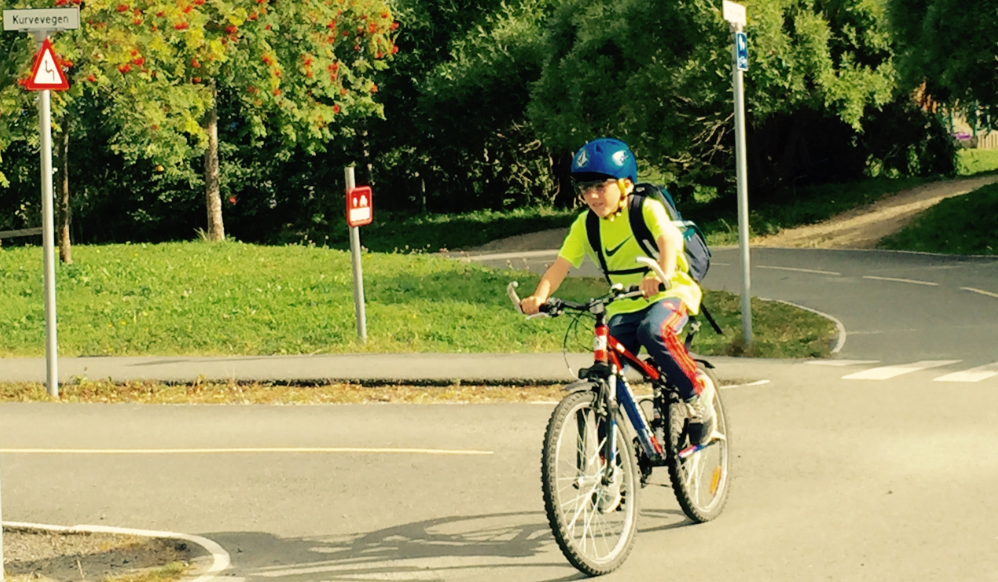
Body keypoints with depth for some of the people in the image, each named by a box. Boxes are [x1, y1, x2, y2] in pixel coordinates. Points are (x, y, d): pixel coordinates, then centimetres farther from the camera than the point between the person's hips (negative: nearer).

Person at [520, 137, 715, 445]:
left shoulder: (647, 209, -16)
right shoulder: (585, 225, -2)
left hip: (670, 294, -5)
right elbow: (561, 263, -10)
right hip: (624, 305, 5)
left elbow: (669, 239, -34)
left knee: (653, 331, -36)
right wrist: (539, 296, -30)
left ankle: (698, 394, -16)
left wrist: (662, 275, -55)